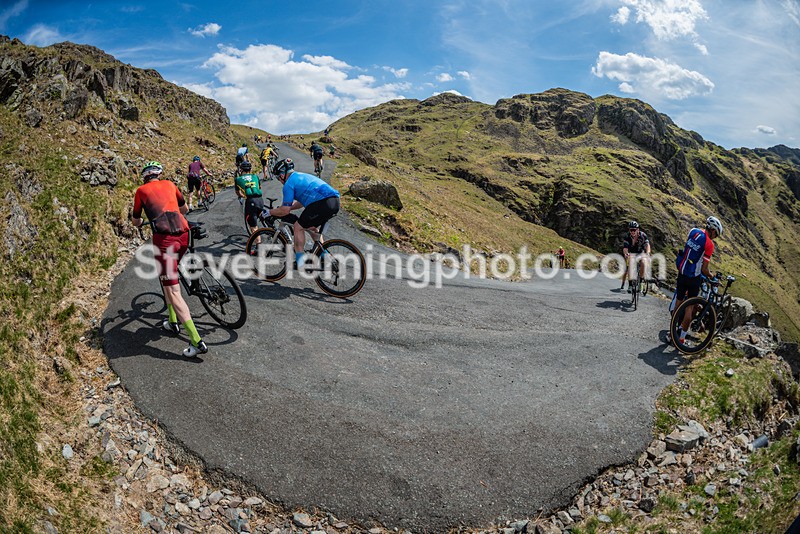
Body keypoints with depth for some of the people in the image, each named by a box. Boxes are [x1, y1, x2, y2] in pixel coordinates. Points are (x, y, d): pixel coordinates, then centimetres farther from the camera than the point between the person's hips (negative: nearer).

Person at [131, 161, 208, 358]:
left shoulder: (141, 190, 13)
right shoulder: (169, 184, 21)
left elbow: (135, 221, 24)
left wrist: (141, 221, 48)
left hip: (164, 238, -4)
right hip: (183, 234, 5)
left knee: (173, 291, -5)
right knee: (170, 276, 29)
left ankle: (197, 342, -12)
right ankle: (173, 322, 35)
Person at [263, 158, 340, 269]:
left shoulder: (289, 184, 1)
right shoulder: (301, 176, 29)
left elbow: (285, 211, -1)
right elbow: (302, 202, 36)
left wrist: (269, 212, 15)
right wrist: (282, 207, 40)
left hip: (323, 203, -9)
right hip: (335, 201, 9)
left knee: (298, 227, 6)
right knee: (312, 227, 29)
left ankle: (299, 263, 6)